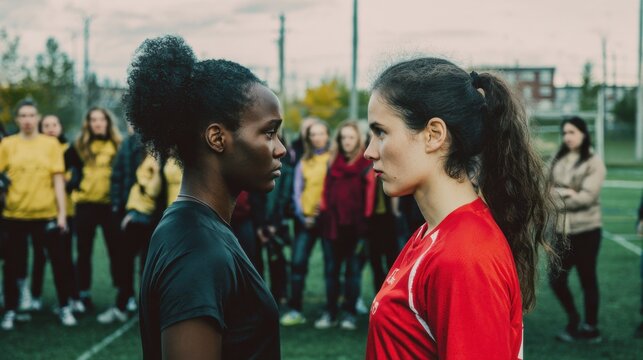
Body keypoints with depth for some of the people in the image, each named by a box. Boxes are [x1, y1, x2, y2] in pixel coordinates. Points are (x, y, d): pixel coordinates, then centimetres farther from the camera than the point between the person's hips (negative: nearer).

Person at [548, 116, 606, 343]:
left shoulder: (594, 163, -7)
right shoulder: (557, 159, 6)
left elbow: (587, 196, -16)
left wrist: (557, 194, -11)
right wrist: (566, 193, -15)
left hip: (585, 229, -4)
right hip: (561, 229, 4)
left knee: (587, 279, 7)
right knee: (556, 279, 4)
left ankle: (591, 327, 21)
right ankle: (573, 320, 27)